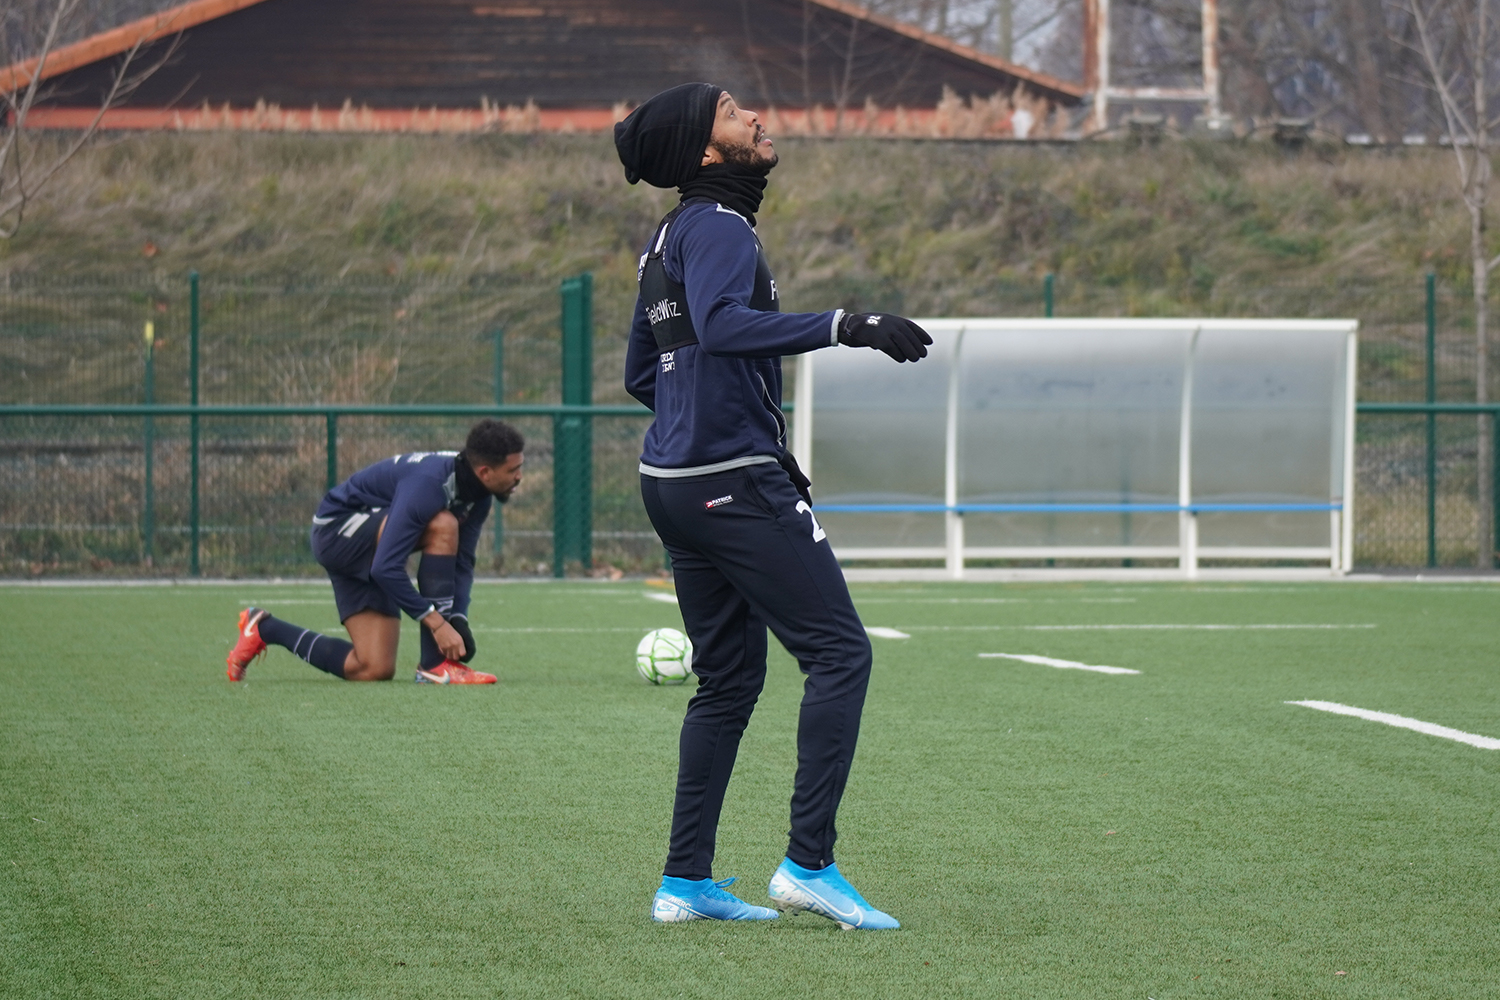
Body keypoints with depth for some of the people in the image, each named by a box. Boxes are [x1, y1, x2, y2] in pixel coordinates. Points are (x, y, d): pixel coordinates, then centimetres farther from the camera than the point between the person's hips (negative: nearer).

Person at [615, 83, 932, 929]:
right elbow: (719, 322, -31)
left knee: (731, 677, 14)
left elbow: (643, 373, 26)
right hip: (737, 484, -10)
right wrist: (844, 326, -34)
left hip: (677, 478, 10)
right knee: (839, 652, -8)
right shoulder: (715, 225, -11)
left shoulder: (673, 236, 19)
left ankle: (687, 882, 13)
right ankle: (809, 863, -12)